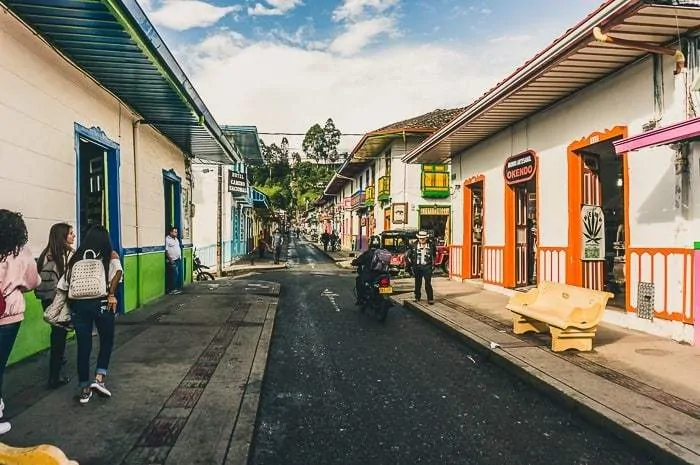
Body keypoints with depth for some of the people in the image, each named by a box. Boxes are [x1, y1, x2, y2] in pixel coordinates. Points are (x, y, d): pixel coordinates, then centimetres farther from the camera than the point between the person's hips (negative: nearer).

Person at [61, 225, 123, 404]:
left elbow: (64, 285, 8)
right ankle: (99, 378, 4)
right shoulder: (110, 255, 5)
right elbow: (118, 271, -16)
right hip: (101, 304, -2)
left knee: (83, 346, 12)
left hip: (78, 305, 3)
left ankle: (84, 389, 20)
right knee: (107, 340, 18)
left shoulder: (76, 257, 13)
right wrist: (111, 294, -10)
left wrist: (70, 305, 14)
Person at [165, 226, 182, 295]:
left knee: (176, 274, 8)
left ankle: (176, 288, 13)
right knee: (175, 274, -11)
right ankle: (172, 289, -6)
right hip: (172, 261, -9)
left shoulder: (176, 239, 16)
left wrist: (180, 256, 18)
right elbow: (166, 250, -15)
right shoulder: (167, 239, -12)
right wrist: (170, 259, -18)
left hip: (177, 260, 9)